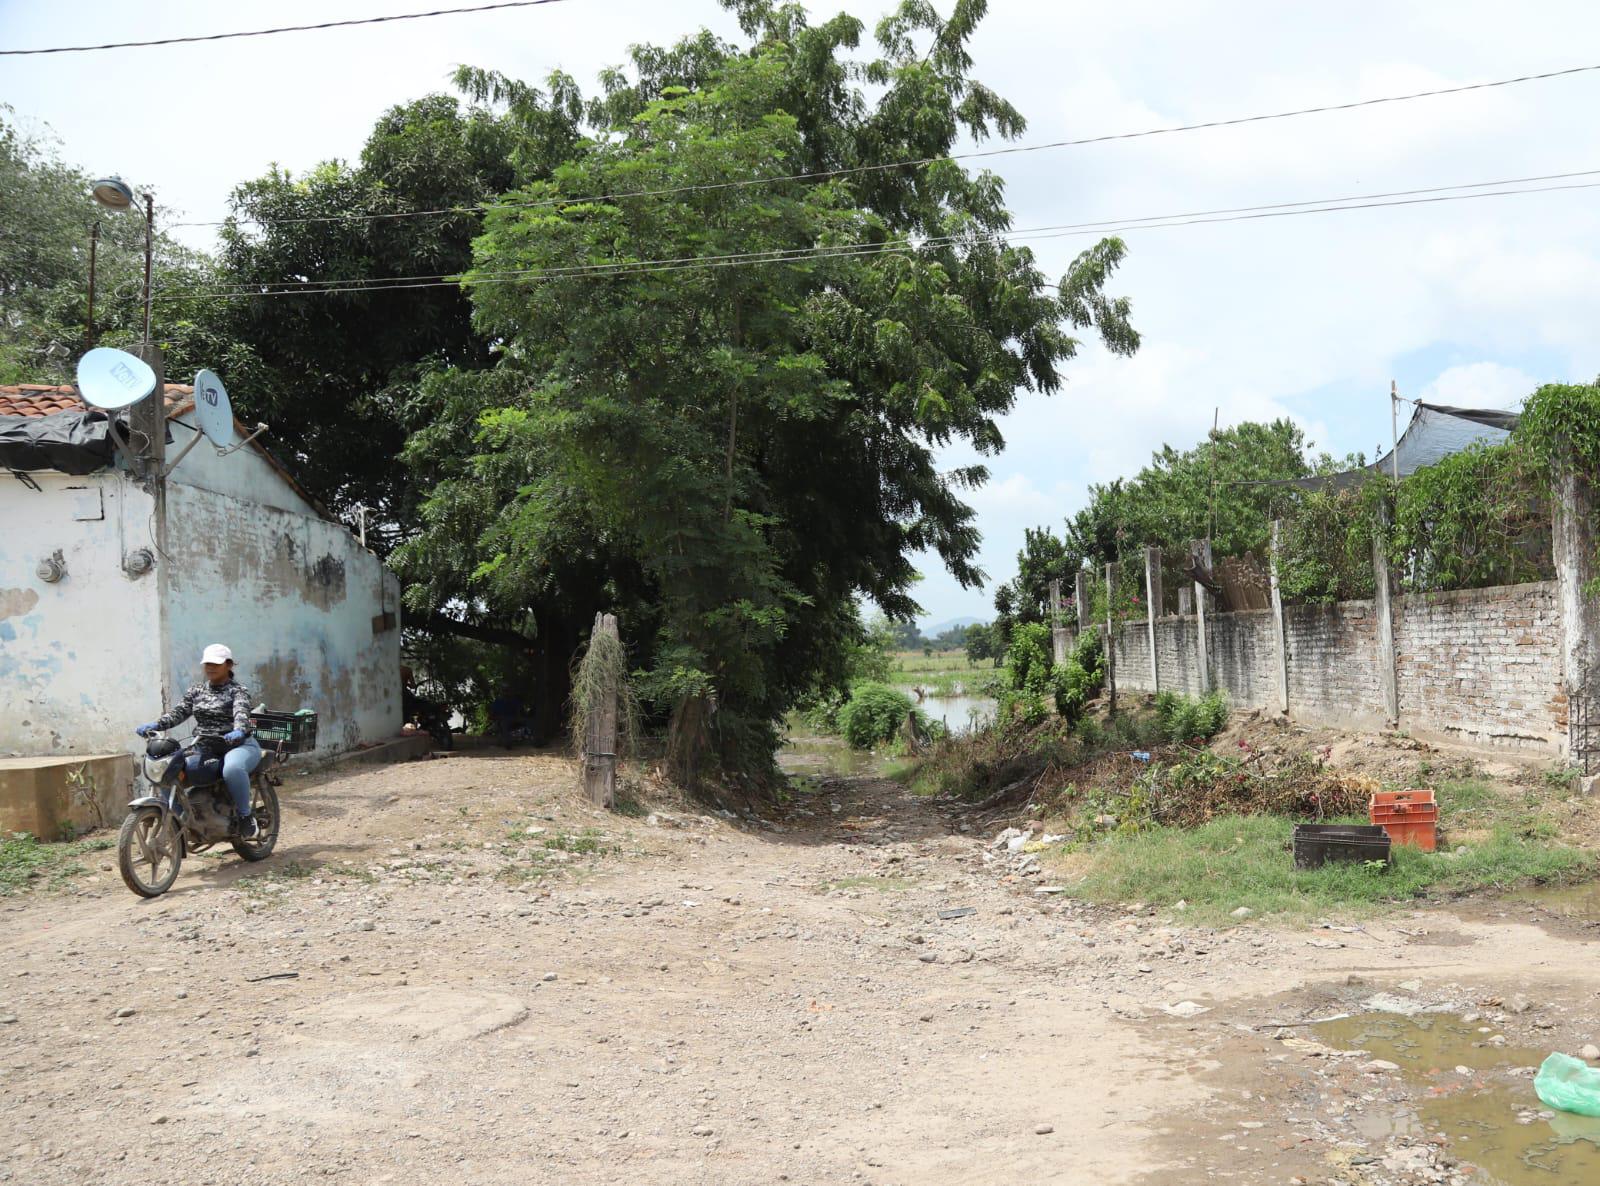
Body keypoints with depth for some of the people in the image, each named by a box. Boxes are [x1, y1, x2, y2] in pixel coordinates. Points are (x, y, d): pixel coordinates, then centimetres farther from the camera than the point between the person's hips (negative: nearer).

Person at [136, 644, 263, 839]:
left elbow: (241, 712, -21)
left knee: (232, 769, -40)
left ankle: (246, 817, -20)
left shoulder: (238, 690, -1)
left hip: (238, 745, -6)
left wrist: (239, 731, -44)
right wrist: (154, 724, -16)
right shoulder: (196, 691, 16)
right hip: (203, 748, 6)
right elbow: (178, 712, 3)